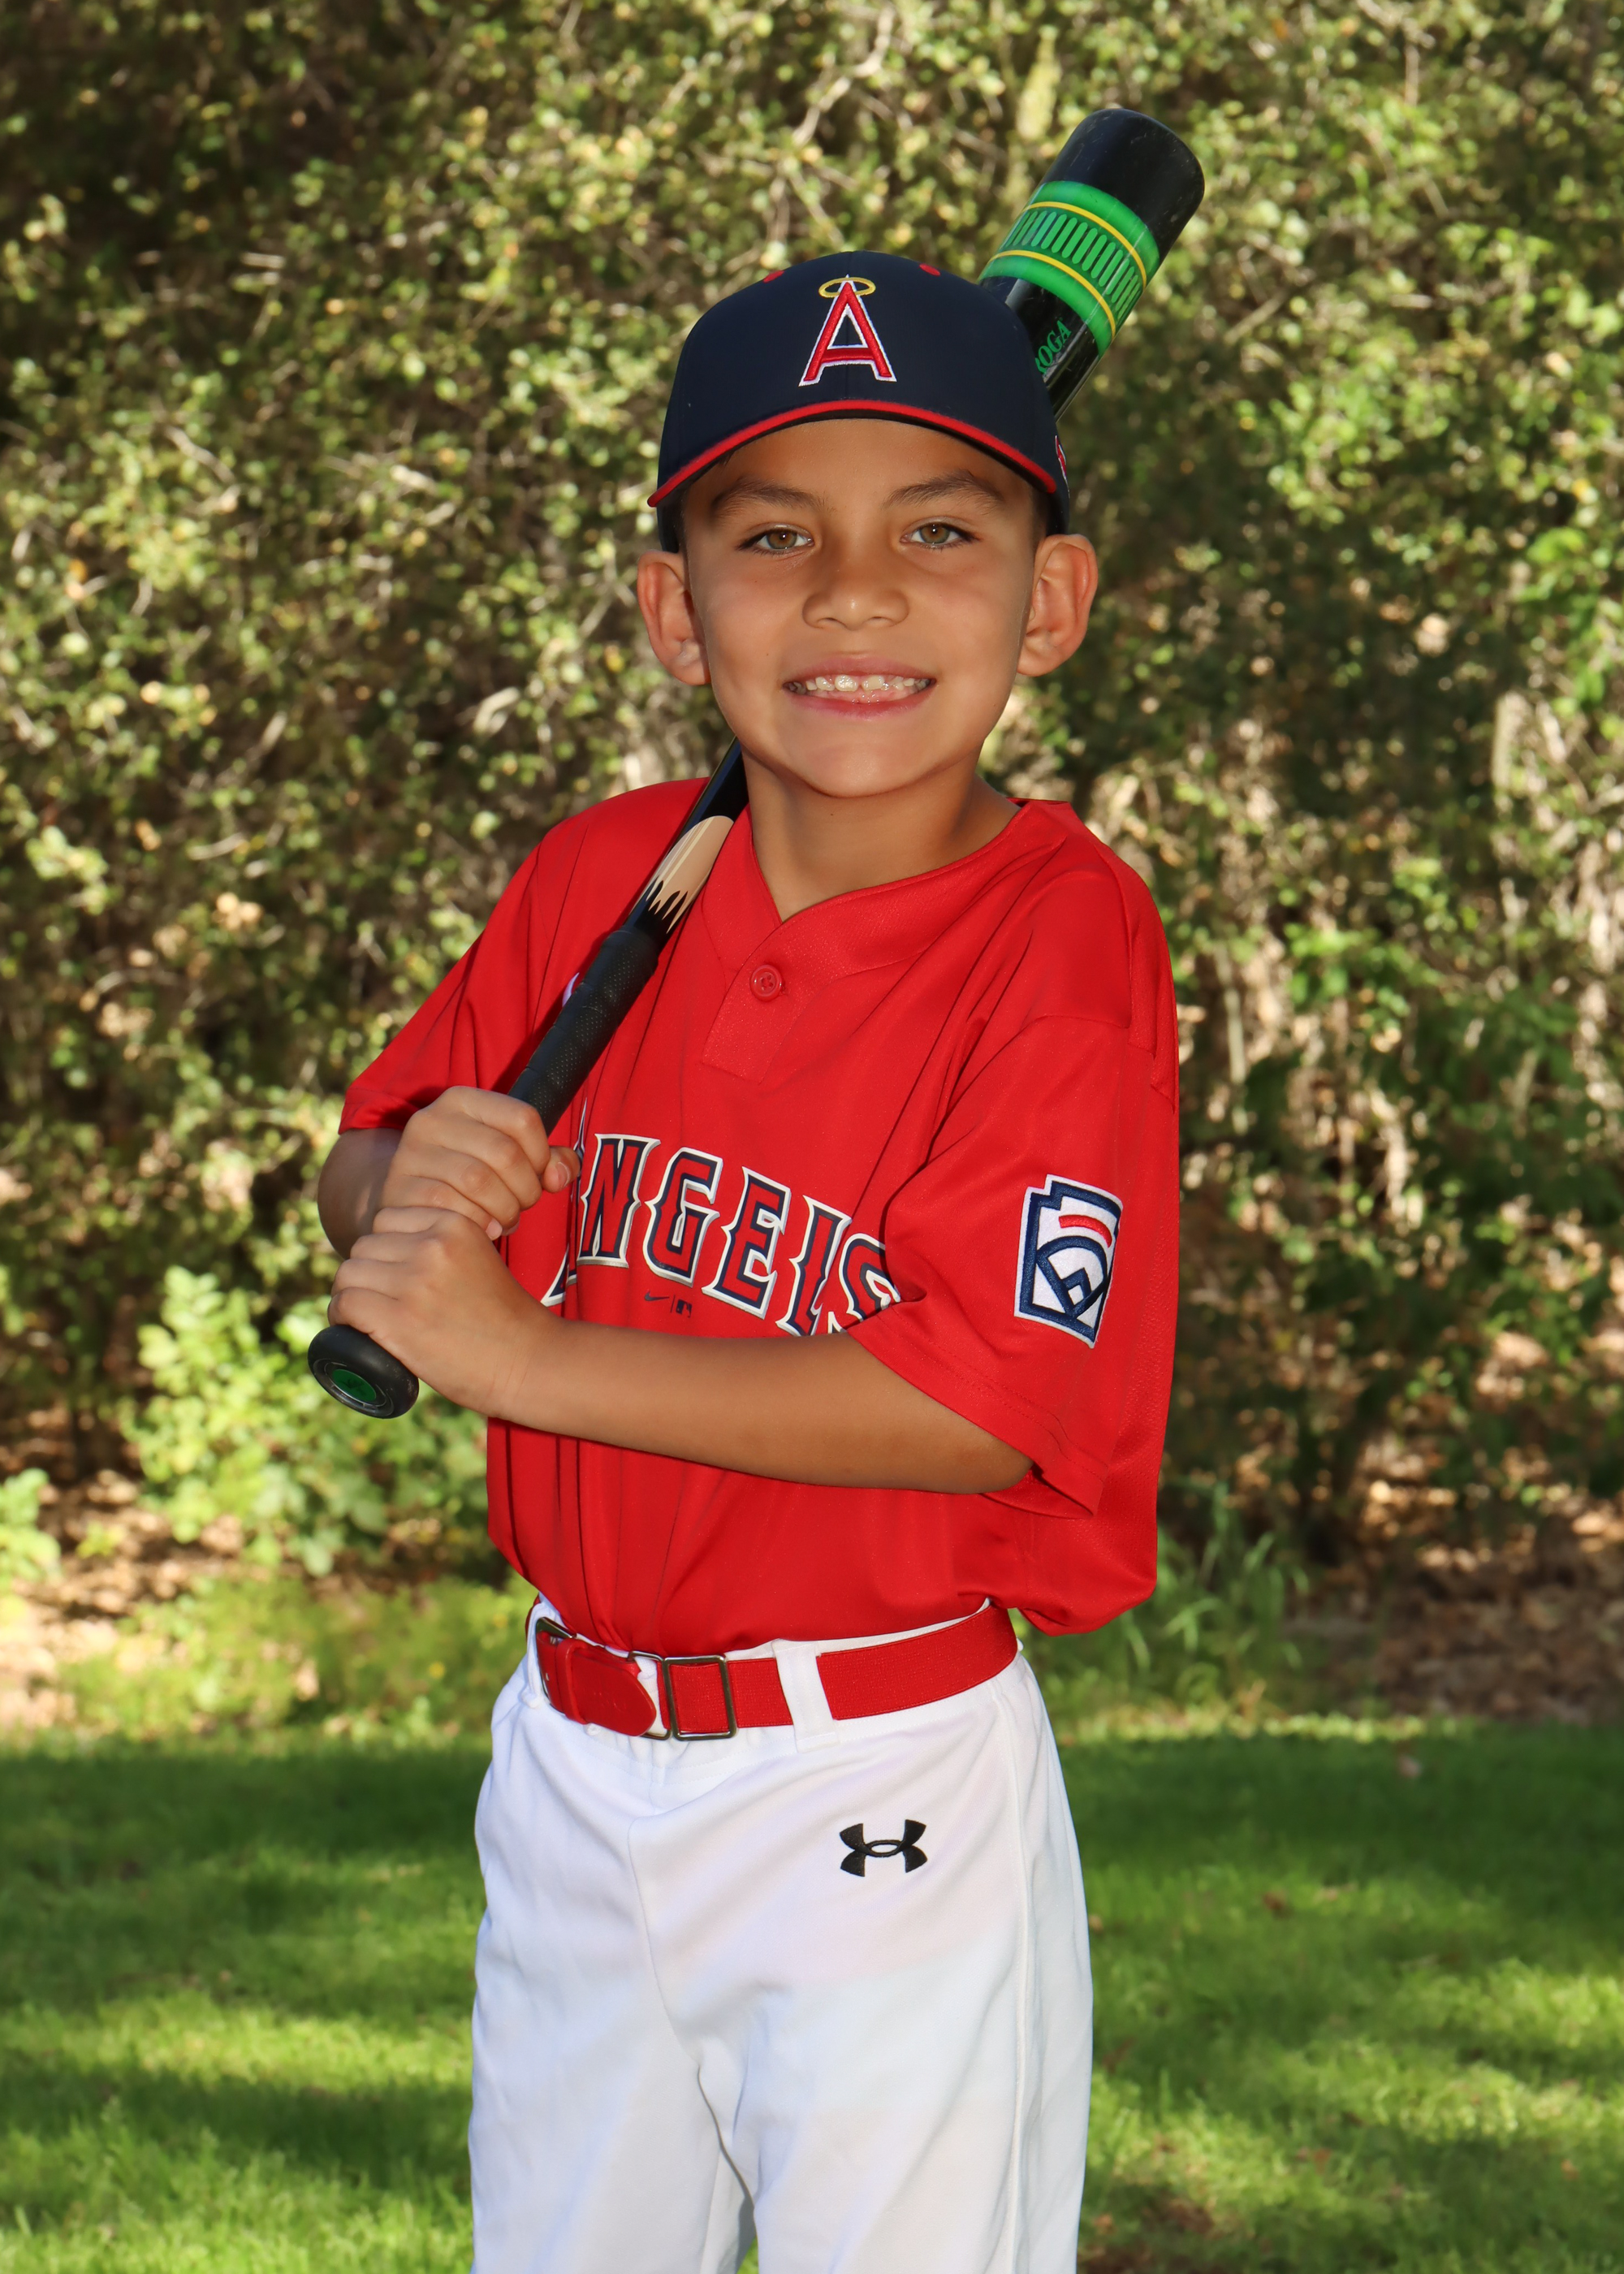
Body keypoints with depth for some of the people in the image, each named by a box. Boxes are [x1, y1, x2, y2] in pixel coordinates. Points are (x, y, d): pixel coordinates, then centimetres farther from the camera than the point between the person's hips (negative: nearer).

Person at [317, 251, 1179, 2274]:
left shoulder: (1059, 934, -16)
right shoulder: (596, 881, 0)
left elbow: (983, 1399, -24)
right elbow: (364, 1180, 12)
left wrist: (520, 1350, -21)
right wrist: (405, 1184, -14)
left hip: (882, 1808, -6)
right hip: (570, 1769, 6)